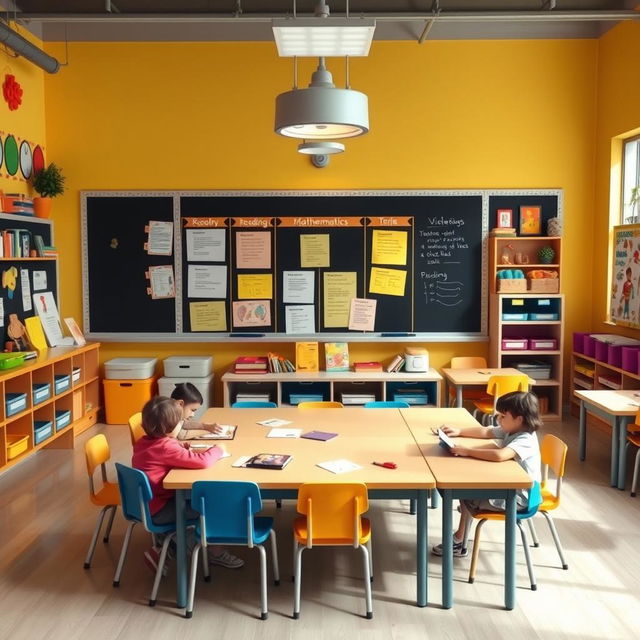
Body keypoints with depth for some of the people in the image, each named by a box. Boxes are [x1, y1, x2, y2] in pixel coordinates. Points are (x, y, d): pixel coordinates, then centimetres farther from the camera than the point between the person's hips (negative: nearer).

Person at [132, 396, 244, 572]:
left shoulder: (143, 442, 2)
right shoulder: (166, 447, -25)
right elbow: (201, 461, -31)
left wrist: (179, 447, 7)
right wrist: (217, 449, -12)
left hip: (145, 504, 9)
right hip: (157, 511, -9)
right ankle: (215, 553, 11)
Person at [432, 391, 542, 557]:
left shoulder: (525, 440, -28)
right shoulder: (511, 431, 1)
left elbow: (499, 455, -45)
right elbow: (485, 432, 17)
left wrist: (468, 451, -37)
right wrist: (459, 431, 8)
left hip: (518, 497, -9)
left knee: (468, 498, -6)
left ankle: (459, 544, 11)